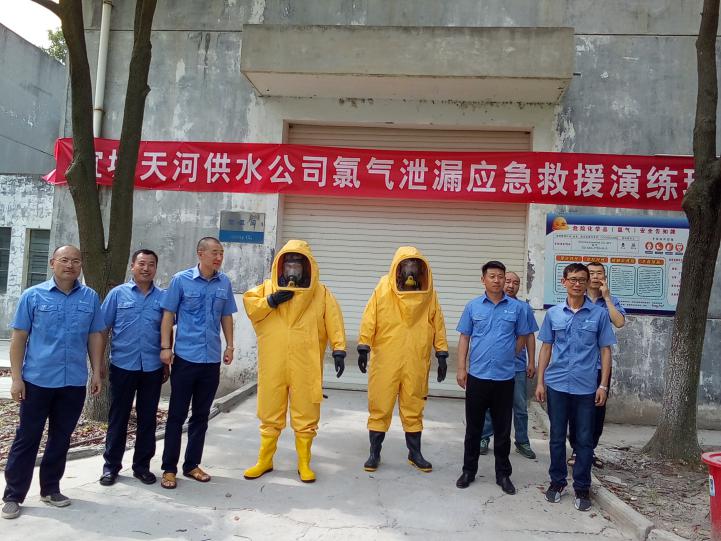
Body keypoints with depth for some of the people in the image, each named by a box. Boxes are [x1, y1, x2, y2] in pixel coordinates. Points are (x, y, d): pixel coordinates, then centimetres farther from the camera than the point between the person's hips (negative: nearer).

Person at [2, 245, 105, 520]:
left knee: (61, 439, 12)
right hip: (38, 380, -2)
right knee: (27, 438, 5)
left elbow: (95, 337, 8)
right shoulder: (33, 295, -1)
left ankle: (50, 489, 27)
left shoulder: (90, 297, 5)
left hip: (74, 382, 2)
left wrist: (97, 373, 4)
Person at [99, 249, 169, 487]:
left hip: (152, 368, 2)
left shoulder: (163, 297, 5)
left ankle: (142, 465, 22)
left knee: (148, 418, 9)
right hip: (122, 366, -1)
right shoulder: (118, 293, 2)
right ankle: (111, 466, 20)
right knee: (118, 418, 8)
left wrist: (167, 363, 8)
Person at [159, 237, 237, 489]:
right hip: (185, 357, -3)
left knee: (201, 415, 12)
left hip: (212, 359, 3)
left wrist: (230, 346, 8)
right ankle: (169, 468, 15)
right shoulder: (181, 280, -5)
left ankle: (192, 464, 24)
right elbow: (168, 315, -3)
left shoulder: (224, 283, 4)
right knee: (177, 415, 4)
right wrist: (165, 347, -9)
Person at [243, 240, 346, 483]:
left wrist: (339, 350, -10)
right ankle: (264, 461, 27)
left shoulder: (320, 292, 3)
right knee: (270, 413, 12)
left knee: (306, 414, 6)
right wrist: (270, 302, -13)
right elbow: (249, 303, 2)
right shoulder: (268, 287, 9)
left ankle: (304, 464, 21)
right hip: (273, 364, 1)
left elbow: (334, 321, -2)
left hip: (305, 364, -1)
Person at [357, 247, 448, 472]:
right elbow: (369, 319, -4)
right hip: (385, 359, -1)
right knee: (380, 407, 6)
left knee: (413, 408, 11)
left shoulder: (428, 292, 4)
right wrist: (363, 348, -8)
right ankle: (374, 453, 19)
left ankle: (415, 453, 26)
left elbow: (437, 325, 7)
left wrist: (442, 355, 4)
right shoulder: (384, 287, -3)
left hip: (416, 361, 2)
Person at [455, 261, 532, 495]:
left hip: (504, 377, 0)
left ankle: (503, 474, 22)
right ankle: (469, 470, 24)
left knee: (503, 430, 9)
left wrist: (506, 356, 2)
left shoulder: (516, 307, 1)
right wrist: (461, 368, -1)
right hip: (477, 376, 0)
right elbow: (464, 338, 4)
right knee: (473, 427, 11)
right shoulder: (473, 306, 2)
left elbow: (522, 337, 9)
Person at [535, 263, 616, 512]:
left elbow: (605, 351, 3)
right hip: (557, 385, 1)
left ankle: (582, 488, 20)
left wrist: (603, 385, -3)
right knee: (557, 437, 11)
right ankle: (557, 481, 26)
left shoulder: (599, 314, 0)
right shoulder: (553, 314, 4)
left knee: (584, 440, 6)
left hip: (586, 387, -1)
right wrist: (540, 382, 4)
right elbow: (546, 348, 8)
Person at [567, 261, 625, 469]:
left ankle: (590, 450, 25)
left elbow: (619, 322, -15)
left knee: (598, 410, 10)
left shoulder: (612, 301, 4)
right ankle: (576, 450, 19)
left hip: (601, 365, 1)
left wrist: (606, 297, -12)